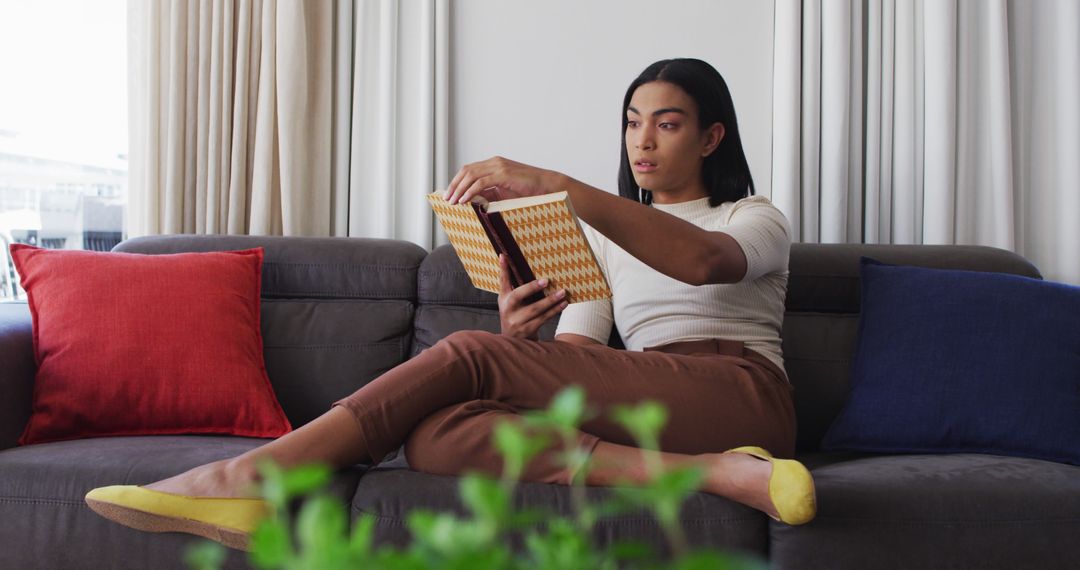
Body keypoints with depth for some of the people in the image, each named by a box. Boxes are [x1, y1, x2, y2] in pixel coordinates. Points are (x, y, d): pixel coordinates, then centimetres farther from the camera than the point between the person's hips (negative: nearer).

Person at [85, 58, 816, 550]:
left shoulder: (757, 219, 13)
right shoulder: (604, 236, 29)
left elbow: (701, 260, -16)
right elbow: (574, 361, 13)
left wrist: (551, 185, -28)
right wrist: (519, 334, -13)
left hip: (740, 394, -5)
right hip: (643, 406, 5)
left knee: (472, 354, -25)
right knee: (437, 433, -26)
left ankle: (246, 478, -26)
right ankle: (714, 475, -39)